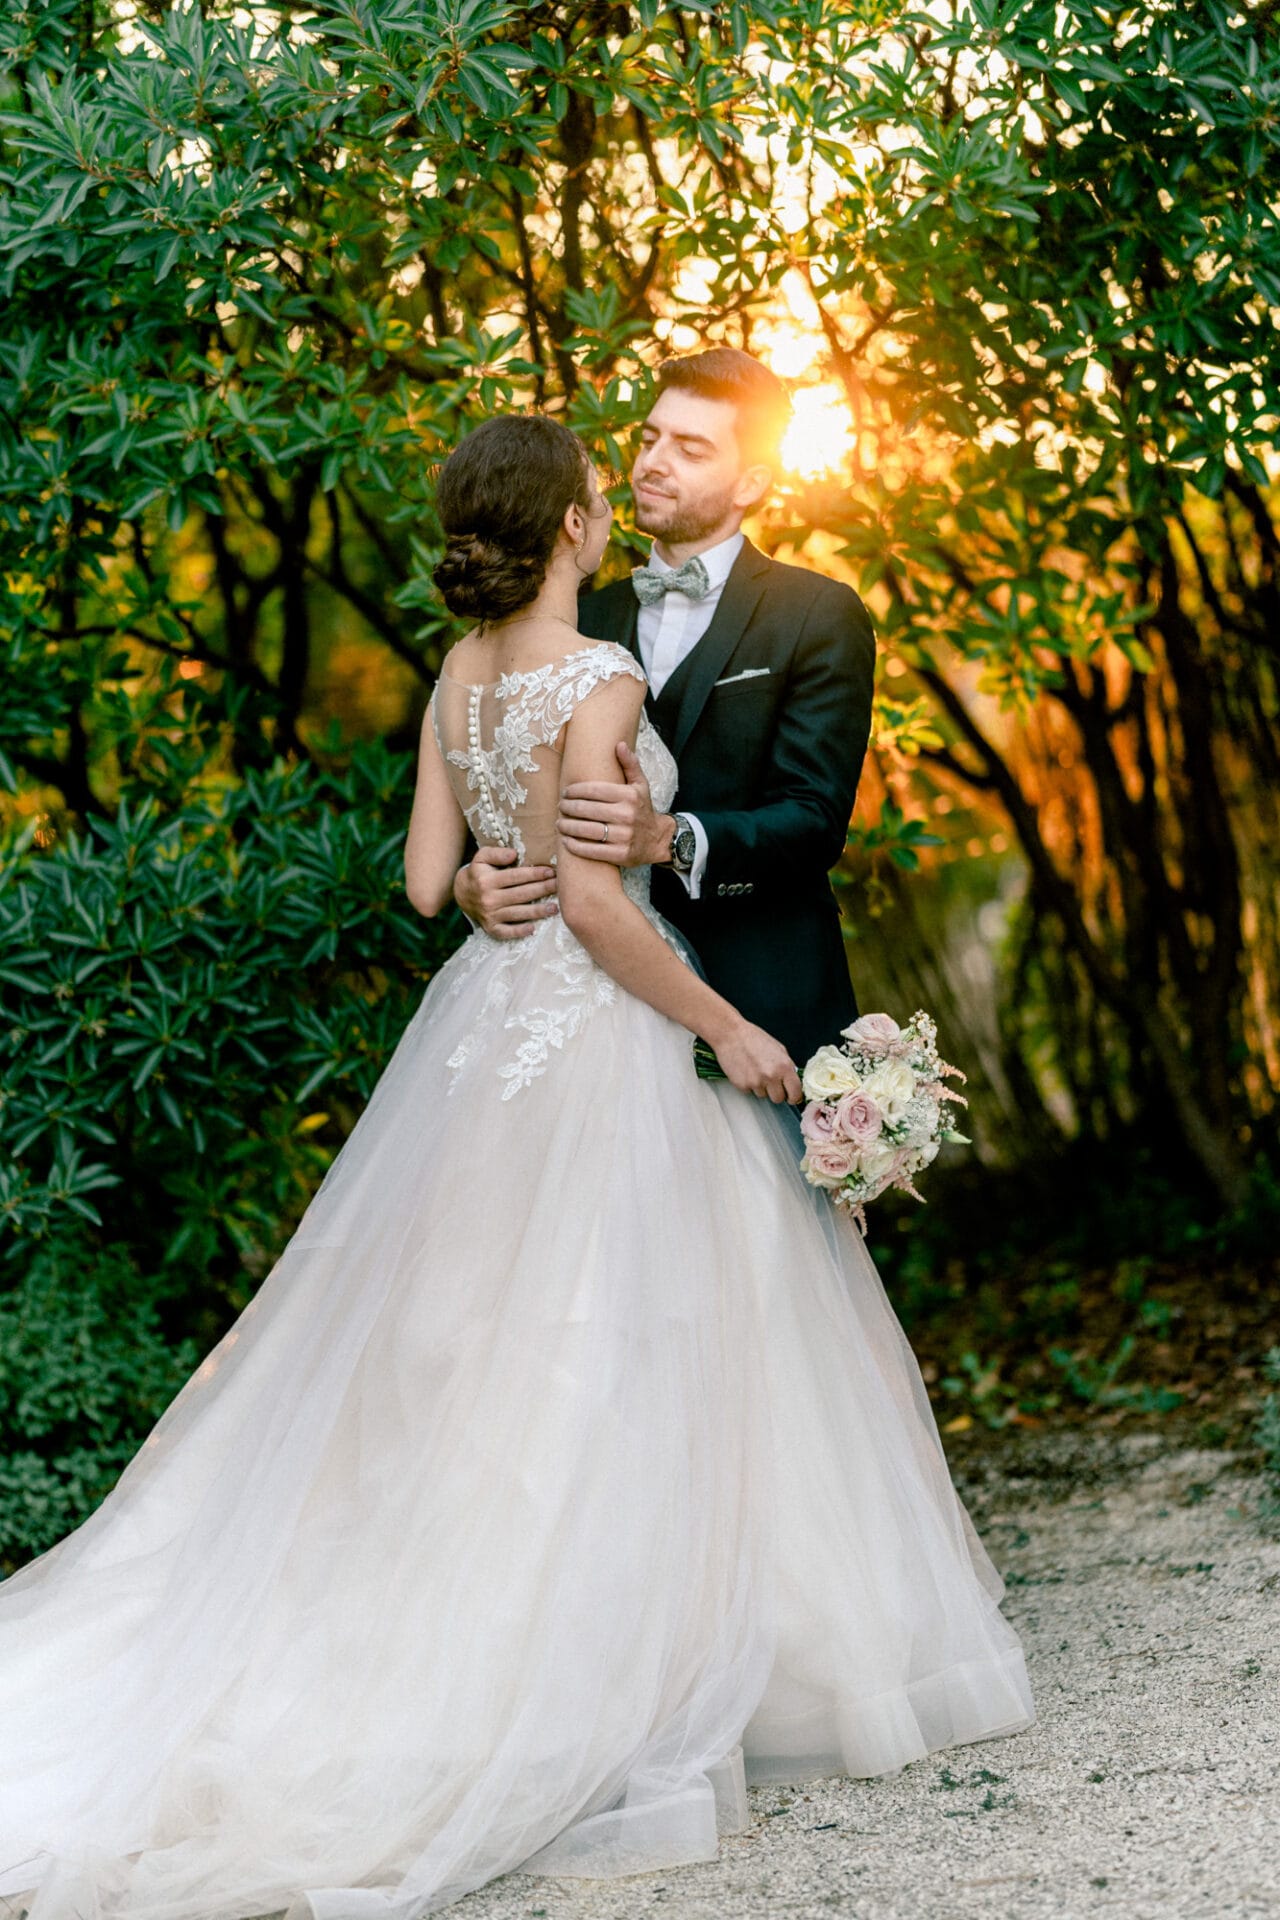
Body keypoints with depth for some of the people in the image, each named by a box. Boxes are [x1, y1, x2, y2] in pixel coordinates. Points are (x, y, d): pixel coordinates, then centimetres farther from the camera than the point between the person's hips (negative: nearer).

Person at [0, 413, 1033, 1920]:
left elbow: (429, 878, 8)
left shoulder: (461, 674, 7)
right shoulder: (597, 678, -16)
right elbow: (595, 901, -21)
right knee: (605, 1357, -1)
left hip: (484, 1018, 8)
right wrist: (726, 1028, -13)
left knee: (473, 1347, 12)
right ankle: (623, 1686, 5)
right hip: (595, 1037, -8)